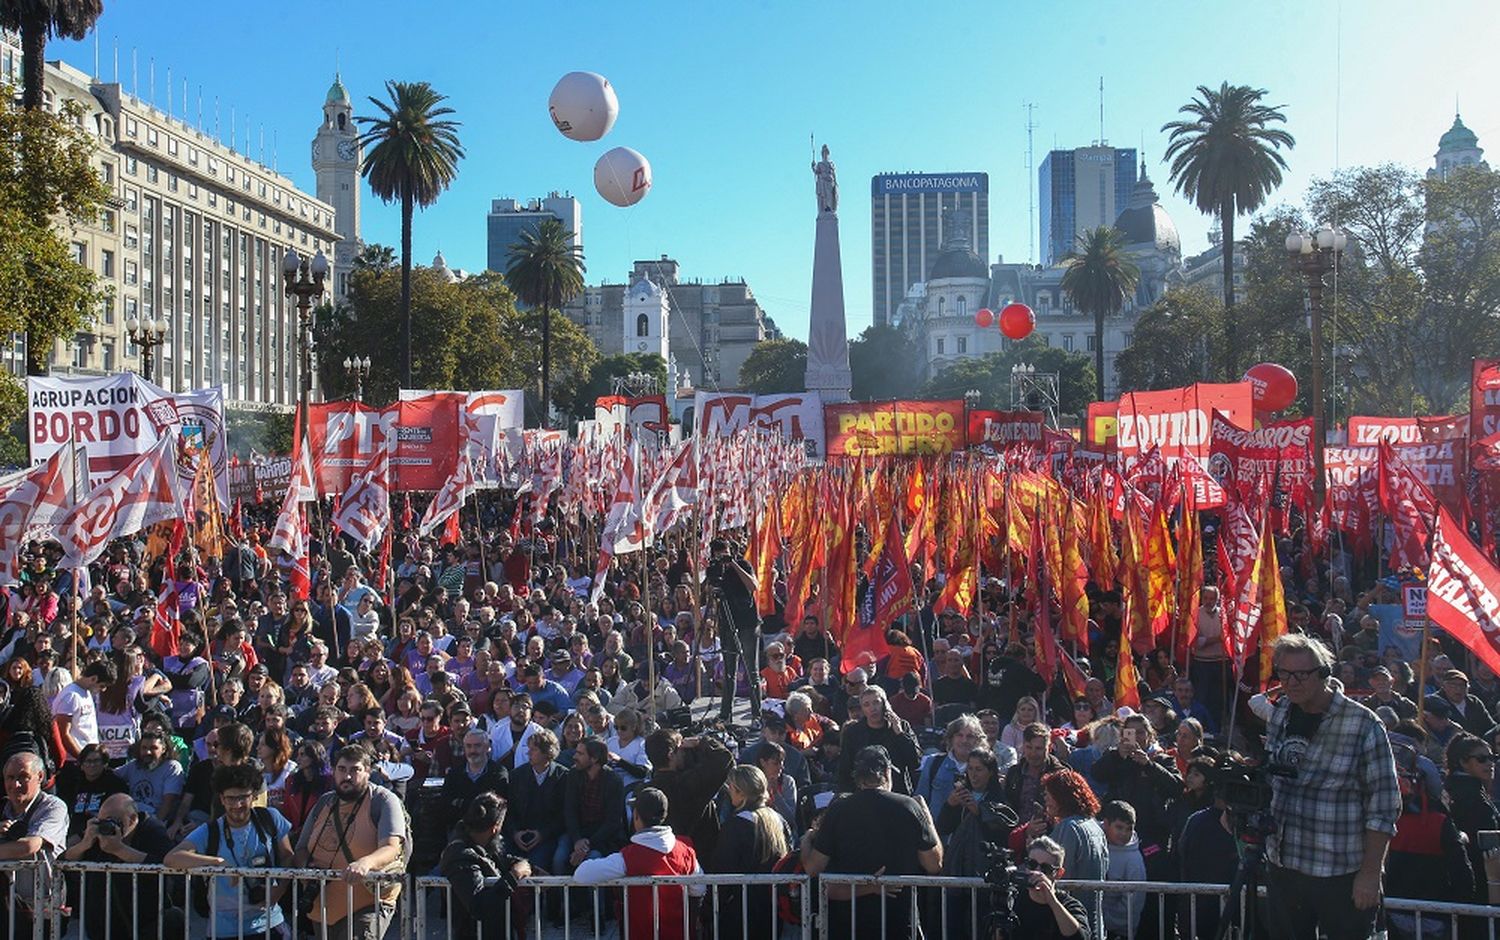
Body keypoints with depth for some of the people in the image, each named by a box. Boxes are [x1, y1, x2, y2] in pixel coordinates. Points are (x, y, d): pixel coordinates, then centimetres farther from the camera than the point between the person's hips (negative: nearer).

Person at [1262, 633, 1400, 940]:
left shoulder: (1363, 725, -13)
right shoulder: (1277, 713, 4)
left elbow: (1383, 808, -12)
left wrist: (1371, 872, -14)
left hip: (1342, 876, -5)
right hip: (1283, 868, 5)